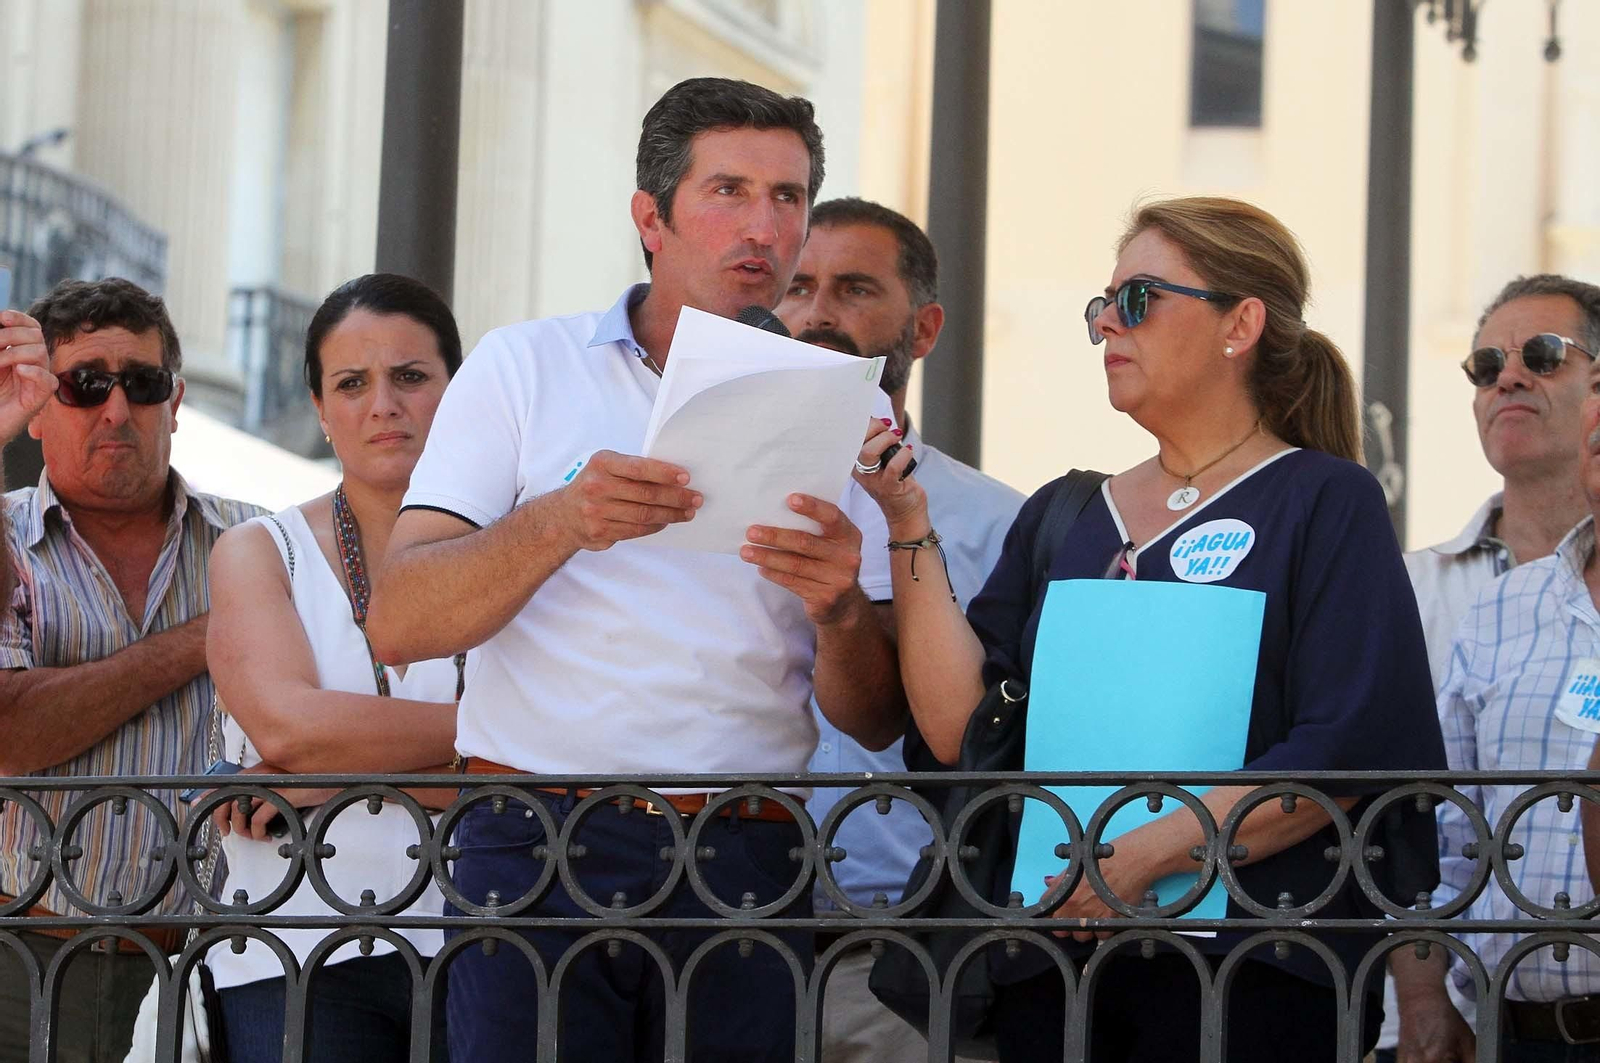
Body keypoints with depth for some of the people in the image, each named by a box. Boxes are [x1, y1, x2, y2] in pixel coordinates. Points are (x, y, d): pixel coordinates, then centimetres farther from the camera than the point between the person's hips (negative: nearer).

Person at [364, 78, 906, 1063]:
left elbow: (877, 721, 8)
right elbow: (398, 622, -3)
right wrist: (562, 523, -19)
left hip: (744, 870, 2)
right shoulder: (524, 367, 8)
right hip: (538, 850, -2)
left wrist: (840, 610, -14)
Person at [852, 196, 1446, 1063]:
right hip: (1054, 966, 5)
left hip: (1254, 972, -5)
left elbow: (1349, 753, -12)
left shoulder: (1324, 503, 0)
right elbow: (959, 730, 4)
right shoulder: (1058, 520, 16)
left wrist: (1144, 856, -18)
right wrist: (910, 527, -2)